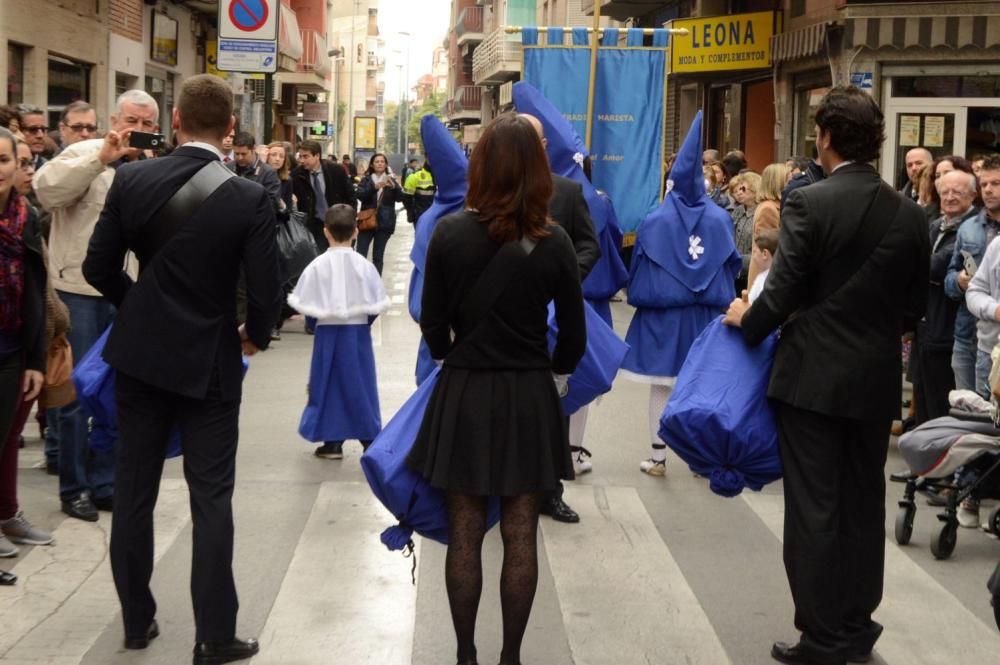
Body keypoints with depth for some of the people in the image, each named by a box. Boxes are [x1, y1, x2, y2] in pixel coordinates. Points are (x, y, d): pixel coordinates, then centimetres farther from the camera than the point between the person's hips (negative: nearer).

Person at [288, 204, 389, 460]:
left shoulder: (318, 266, -11)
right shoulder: (364, 266, -7)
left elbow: (304, 303, -10)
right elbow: (378, 303, -3)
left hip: (328, 332, -1)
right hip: (358, 332, 1)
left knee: (330, 384, 9)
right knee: (360, 384, 9)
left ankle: (333, 441, 11)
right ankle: (370, 439, 12)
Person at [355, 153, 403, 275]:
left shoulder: (391, 179, 7)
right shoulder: (366, 179, 5)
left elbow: (400, 197, -6)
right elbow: (360, 195, -11)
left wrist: (394, 187, -25)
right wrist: (374, 187, -26)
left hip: (384, 222, 0)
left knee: (378, 256, 4)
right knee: (360, 254, -7)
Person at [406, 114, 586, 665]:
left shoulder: (449, 233, -9)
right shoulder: (554, 242, -8)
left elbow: (432, 321, -2)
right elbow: (574, 336, -2)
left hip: (463, 394, 0)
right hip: (529, 398, 1)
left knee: (465, 535, 9)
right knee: (520, 538, 9)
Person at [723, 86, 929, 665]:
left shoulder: (809, 203, -13)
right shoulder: (910, 214, 2)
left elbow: (784, 292, -13)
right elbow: (914, 307, 7)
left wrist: (747, 320, 6)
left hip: (813, 375, -5)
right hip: (877, 380, 5)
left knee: (814, 507, 2)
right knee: (863, 504, 14)